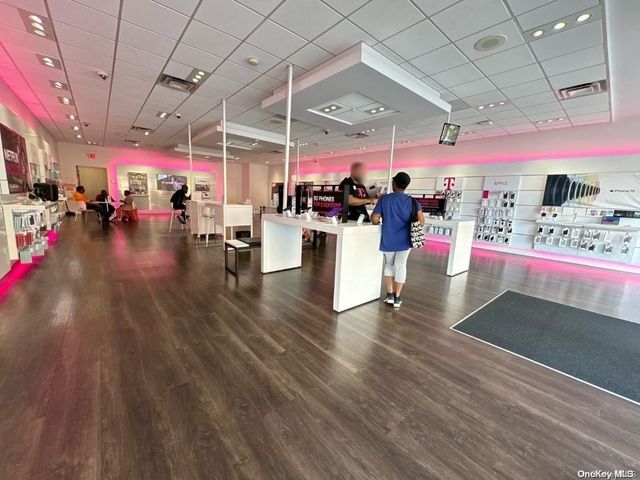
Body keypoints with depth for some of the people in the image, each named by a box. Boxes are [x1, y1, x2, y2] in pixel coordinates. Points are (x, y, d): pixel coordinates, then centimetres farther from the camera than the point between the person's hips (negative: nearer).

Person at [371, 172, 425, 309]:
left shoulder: (384, 199, -7)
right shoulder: (412, 201, -2)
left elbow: (374, 219, -10)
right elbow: (421, 220, -7)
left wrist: (378, 222, 11)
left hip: (388, 241, 0)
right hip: (404, 240, 1)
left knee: (389, 265, 19)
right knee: (400, 267, 11)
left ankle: (389, 294, 22)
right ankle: (397, 298, 18)